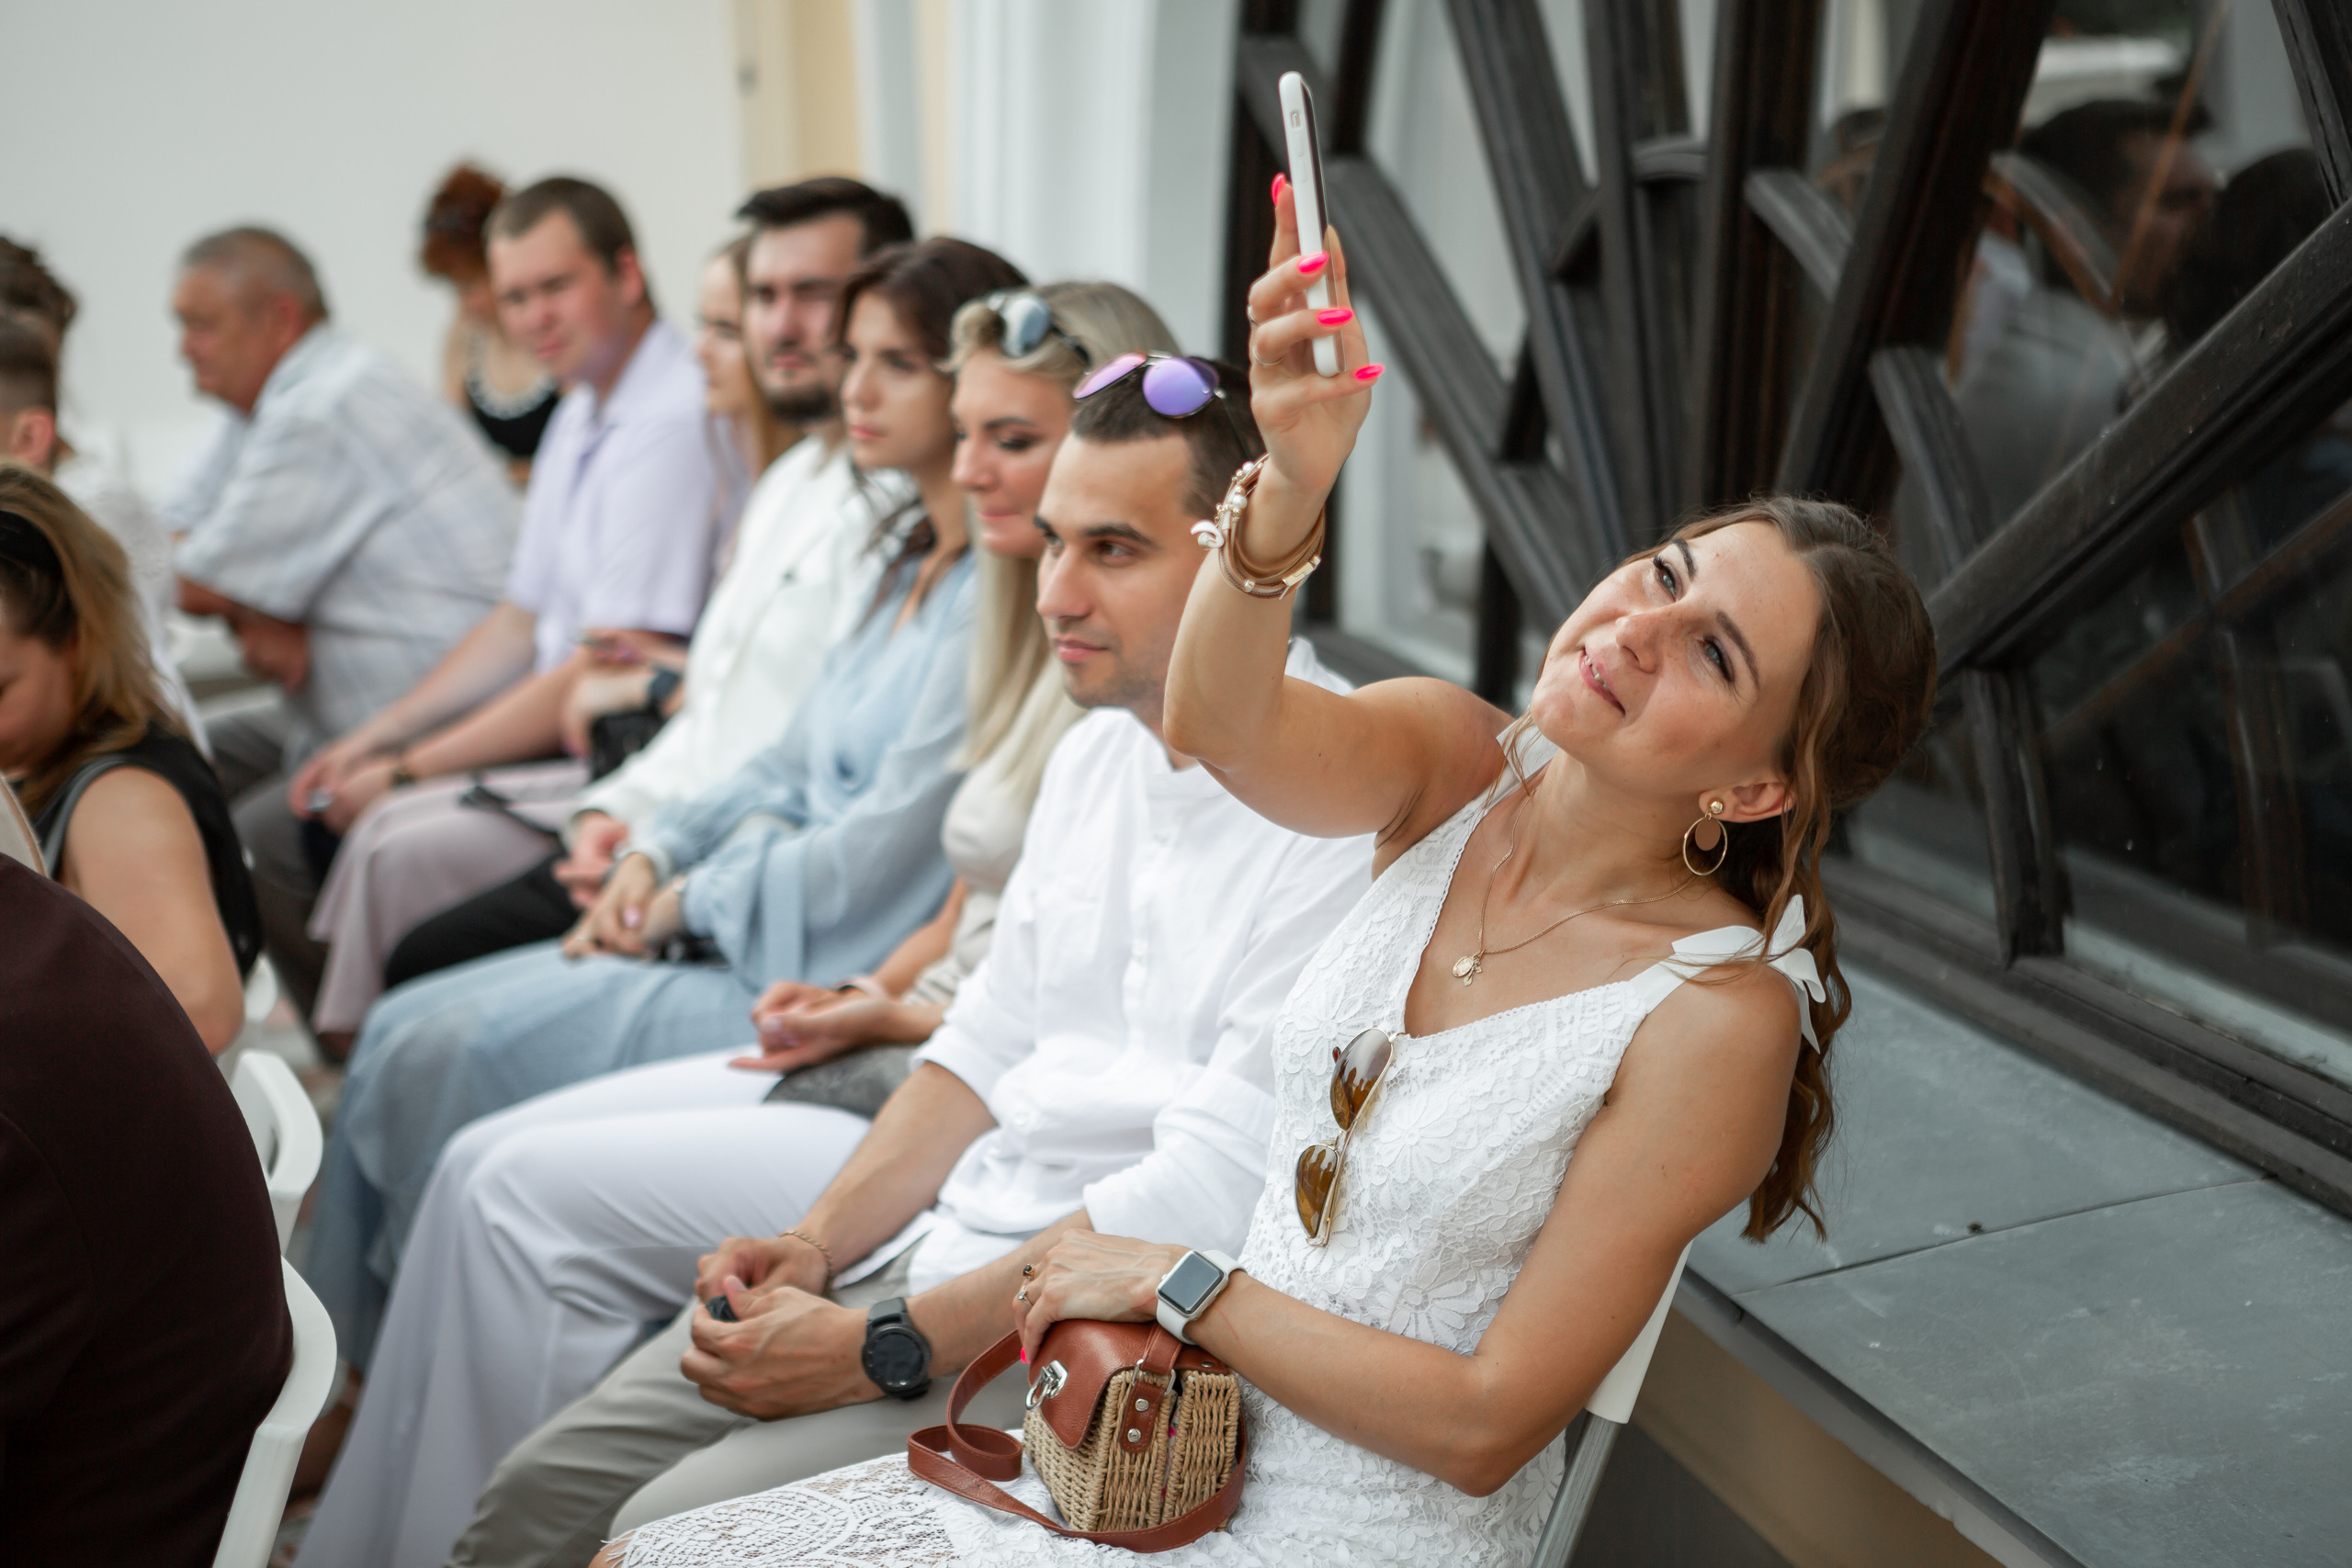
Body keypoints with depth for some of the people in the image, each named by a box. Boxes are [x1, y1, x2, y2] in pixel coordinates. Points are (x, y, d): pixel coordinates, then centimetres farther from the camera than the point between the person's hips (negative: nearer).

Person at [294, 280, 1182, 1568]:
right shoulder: (1042, 649, 13)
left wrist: (901, 1017, -10)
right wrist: (862, 996, 2)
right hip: (910, 1057, 9)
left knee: (534, 1195, -11)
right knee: (490, 1161, 2)